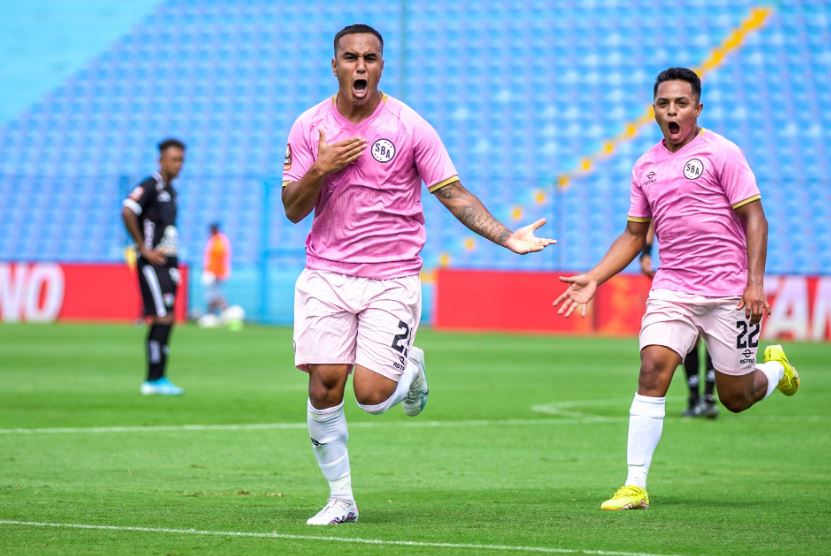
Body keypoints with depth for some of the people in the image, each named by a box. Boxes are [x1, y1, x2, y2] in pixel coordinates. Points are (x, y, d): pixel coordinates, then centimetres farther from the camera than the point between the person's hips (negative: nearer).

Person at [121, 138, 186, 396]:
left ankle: (154, 380, 11)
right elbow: (127, 212, -23)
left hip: (168, 263, 9)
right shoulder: (150, 185, -10)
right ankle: (155, 379, -11)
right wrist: (144, 249, -19)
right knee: (163, 319, -12)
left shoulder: (170, 190, 17)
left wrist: (172, 254, 16)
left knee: (164, 321, 8)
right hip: (153, 265, -9)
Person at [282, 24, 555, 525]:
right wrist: (320, 170, -15)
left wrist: (507, 237, -13)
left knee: (371, 394, -12)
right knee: (324, 387, -7)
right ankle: (341, 499, 9)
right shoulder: (309, 127, 2)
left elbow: (453, 193, -2)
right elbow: (293, 210, 4)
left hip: (392, 281, -2)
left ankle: (410, 367, 25)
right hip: (326, 276, 2)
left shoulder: (410, 127, -4)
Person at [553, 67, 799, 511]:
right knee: (652, 371, -16)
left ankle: (777, 368, 41)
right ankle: (635, 486, -15)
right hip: (671, 289, 4)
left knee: (736, 397, 5)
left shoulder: (720, 153, -5)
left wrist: (755, 282, -16)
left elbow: (754, 218, -7)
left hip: (728, 292, -4)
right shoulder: (646, 167, 11)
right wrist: (594, 279, 8)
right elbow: (633, 235, 18)